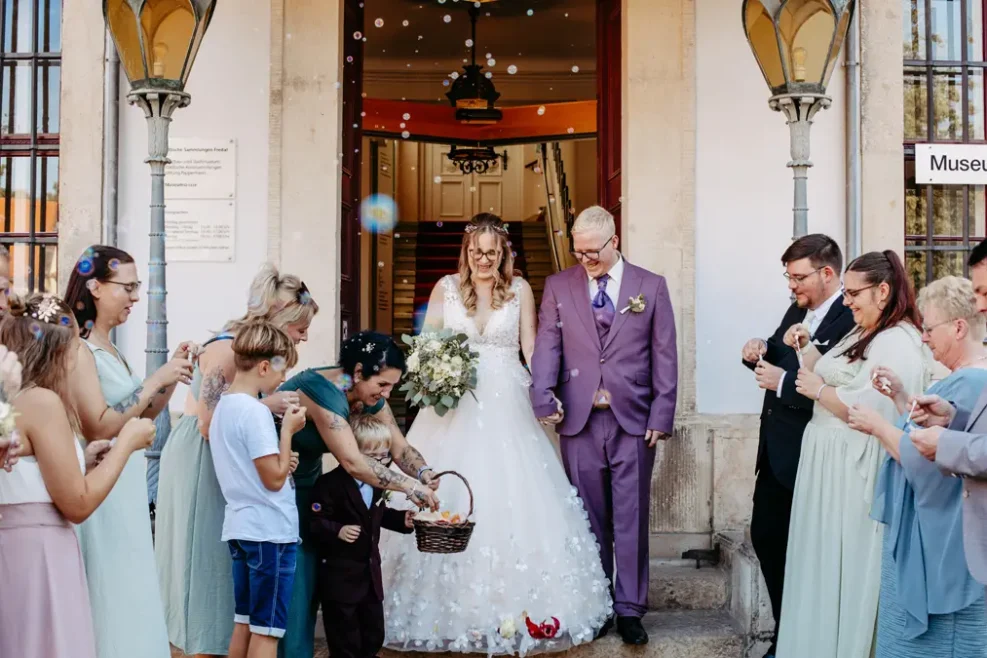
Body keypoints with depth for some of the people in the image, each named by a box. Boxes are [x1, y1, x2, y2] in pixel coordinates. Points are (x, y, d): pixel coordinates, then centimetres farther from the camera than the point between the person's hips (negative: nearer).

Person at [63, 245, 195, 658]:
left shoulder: (109, 350, 12)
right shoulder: (78, 348, -15)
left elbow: (138, 419, 18)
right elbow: (99, 428, -23)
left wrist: (170, 379, 5)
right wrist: (155, 380, -18)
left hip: (126, 491, 9)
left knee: (129, 599, 14)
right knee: (106, 602, -2)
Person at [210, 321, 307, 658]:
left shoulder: (222, 406, 11)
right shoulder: (255, 411, -18)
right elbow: (274, 479, -18)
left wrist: (282, 463, 7)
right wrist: (288, 430, -10)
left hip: (241, 527, 9)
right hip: (270, 530, -9)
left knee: (244, 623, 14)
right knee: (267, 629, -1)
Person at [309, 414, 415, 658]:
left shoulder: (377, 483, 6)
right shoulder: (330, 484, -20)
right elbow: (314, 524, -22)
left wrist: (401, 519, 4)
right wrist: (338, 531, -37)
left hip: (370, 571, 8)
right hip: (339, 575, -8)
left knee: (374, 636, 17)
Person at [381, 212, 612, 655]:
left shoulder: (519, 289, 4)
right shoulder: (446, 288, 5)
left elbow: (531, 348, 5)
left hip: (505, 407, 0)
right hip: (454, 406, 1)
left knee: (510, 498, -2)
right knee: (448, 503, 1)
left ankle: (514, 604, 8)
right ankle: (450, 605, 11)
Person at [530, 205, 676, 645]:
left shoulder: (651, 287, 4)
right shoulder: (558, 287, 7)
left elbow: (664, 357, 3)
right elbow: (547, 347, 0)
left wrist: (661, 418, -3)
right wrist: (544, 400, -15)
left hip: (633, 422, -1)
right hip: (579, 421, 1)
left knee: (630, 519, 3)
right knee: (589, 519, 8)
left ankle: (630, 609, 12)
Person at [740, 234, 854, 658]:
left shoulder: (853, 320, -20)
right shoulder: (798, 310, 8)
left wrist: (783, 382, -24)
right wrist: (759, 353, -2)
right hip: (775, 452, 9)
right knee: (764, 536, 16)